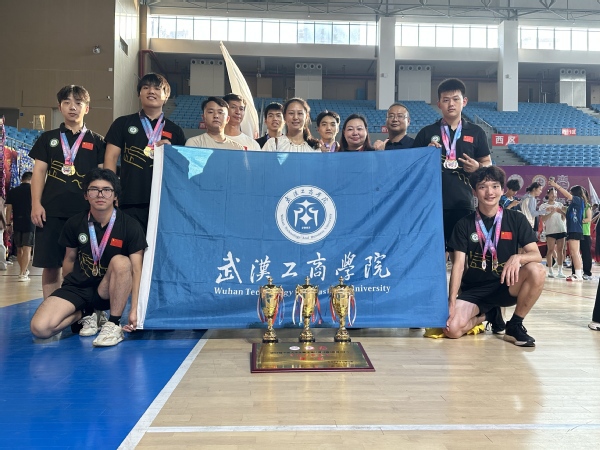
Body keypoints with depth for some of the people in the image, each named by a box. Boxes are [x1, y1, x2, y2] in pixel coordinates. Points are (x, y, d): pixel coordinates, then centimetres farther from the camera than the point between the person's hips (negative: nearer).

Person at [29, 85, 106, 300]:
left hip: (85, 212, -1)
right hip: (52, 211, 1)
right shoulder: (48, 138, 13)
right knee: (50, 264, 3)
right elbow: (39, 172, 8)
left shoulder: (97, 141, 11)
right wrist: (36, 204, -2)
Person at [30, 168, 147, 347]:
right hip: (78, 287, 3)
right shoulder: (74, 223, -2)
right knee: (40, 328, -21)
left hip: (109, 291, -2)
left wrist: (134, 309, -22)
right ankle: (85, 314, 9)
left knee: (121, 261, -35)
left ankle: (113, 325, -21)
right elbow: (70, 259, 12)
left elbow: (136, 270, -15)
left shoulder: (130, 226, -12)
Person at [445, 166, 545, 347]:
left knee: (537, 271, -30)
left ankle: (515, 325, -7)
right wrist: (451, 303, -19)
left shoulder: (516, 220, -2)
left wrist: (517, 258, -32)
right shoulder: (464, 224, -4)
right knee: (452, 329, -25)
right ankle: (489, 315, 10)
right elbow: (458, 264, -9)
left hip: (505, 285, 0)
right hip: (474, 290, 0)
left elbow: (536, 255, -8)